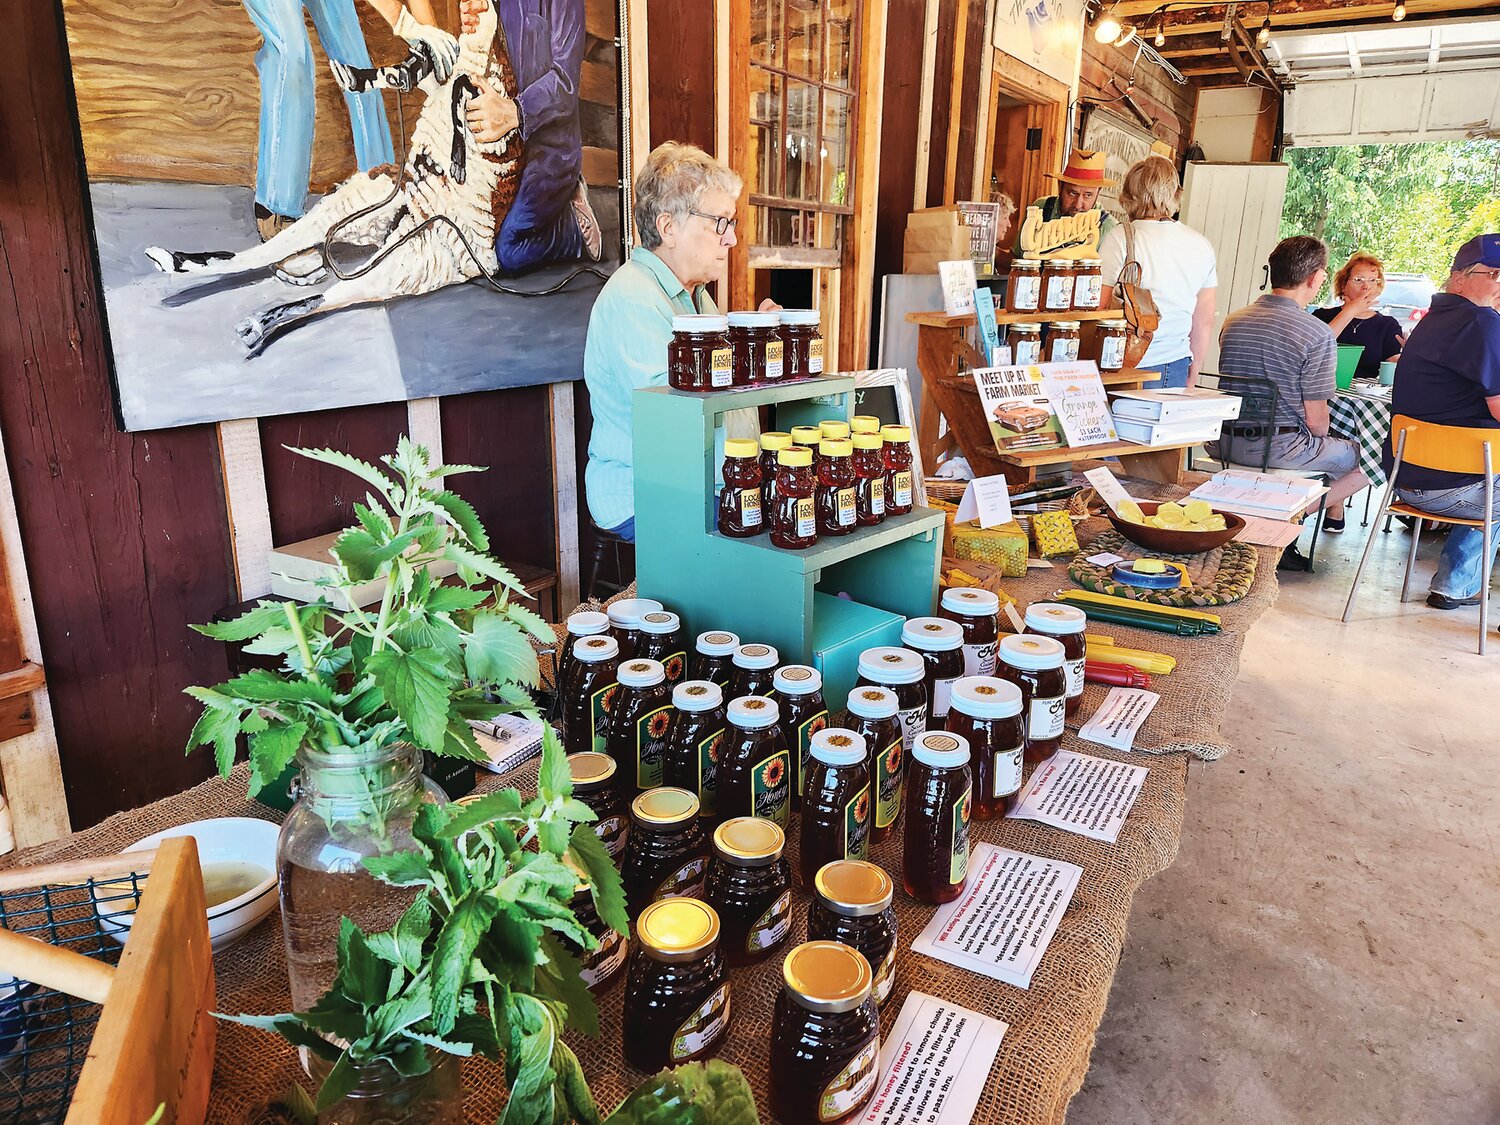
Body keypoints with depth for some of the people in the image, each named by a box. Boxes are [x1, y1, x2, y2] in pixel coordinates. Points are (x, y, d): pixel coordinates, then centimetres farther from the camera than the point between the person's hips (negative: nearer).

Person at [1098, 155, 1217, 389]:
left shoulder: (1120, 239, -7)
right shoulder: (1201, 245, 9)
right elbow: (1204, 322, 14)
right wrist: (1192, 377, 23)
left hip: (1132, 365, -5)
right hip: (1177, 368, 5)